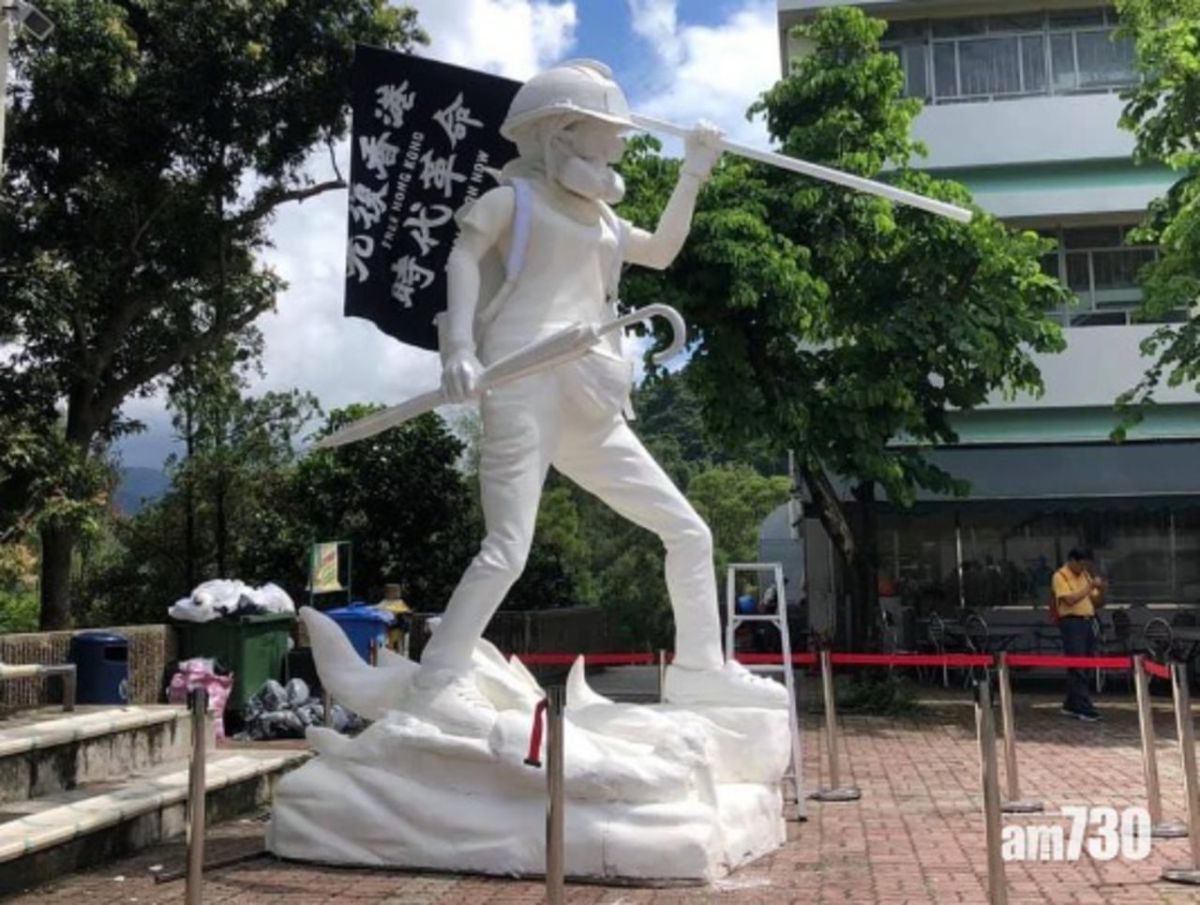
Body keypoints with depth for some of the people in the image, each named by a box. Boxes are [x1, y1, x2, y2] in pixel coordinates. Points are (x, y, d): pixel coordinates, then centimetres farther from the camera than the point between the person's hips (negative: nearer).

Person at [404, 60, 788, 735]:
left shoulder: (598, 217, 25)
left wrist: (693, 175, 29)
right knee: (509, 549, -18)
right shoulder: (517, 196, 5)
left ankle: (700, 668, 16)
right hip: (527, 383, -7)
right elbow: (463, 255, -9)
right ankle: (439, 681, -7)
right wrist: (459, 343, -26)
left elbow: (662, 252, 36)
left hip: (588, 406, 7)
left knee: (690, 532, 6)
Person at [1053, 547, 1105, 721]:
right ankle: (1084, 709, -8)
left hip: (1086, 622, 8)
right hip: (1071, 622, -8)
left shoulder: (1085, 575, 16)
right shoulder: (1060, 576, -6)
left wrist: (1101, 589, -1)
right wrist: (1090, 587, -17)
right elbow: (1070, 599, -19)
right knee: (1077, 668, -8)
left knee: (1085, 666, 9)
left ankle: (1071, 706, 18)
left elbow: (1096, 602, 18)